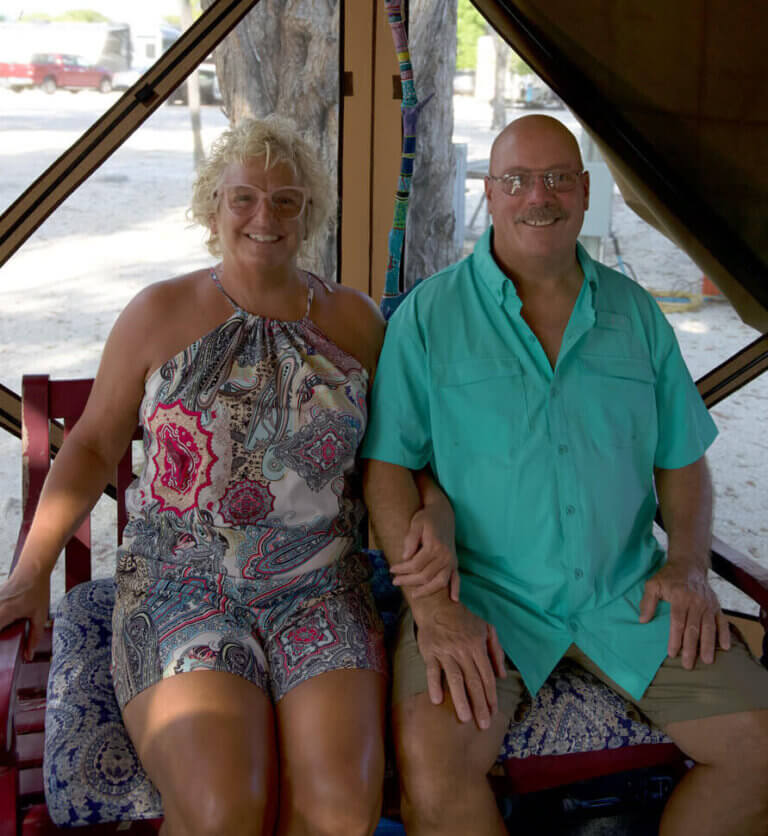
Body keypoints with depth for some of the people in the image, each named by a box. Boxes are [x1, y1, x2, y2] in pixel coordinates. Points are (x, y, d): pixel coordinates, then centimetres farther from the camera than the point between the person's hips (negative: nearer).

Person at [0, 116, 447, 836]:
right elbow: (93, 445, 10)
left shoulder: (354, 321, 9)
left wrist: (428, 508, -4)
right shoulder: (159, 315, 4)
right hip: (181, 583, -1)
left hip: (319, 587, 2)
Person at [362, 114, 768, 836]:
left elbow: (681, 459, 17)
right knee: (431, 767, -28)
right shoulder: (429, 314, 0)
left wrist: (689, 562, 0)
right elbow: (386, 466, -5)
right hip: (480, 591, -3)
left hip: (624, 592, 4)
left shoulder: (635, 314, 11)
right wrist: (431, 603, -16)